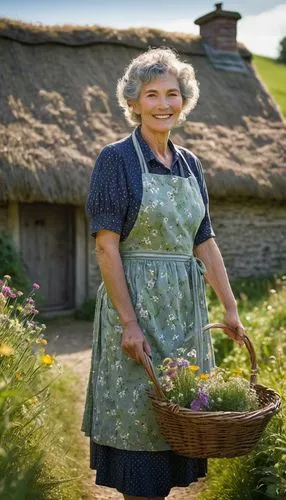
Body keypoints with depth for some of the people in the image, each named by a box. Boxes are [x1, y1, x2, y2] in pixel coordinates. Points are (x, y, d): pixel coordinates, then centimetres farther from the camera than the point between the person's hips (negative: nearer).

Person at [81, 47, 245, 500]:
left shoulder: (190, 163, 11)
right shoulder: (116, 159, -8)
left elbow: (205, 242, 12)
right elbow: (106, 245, -13)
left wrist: (230, 308, 7)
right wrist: (128, 322, -18)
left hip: (185, 305, 6)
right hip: (136, 301, -6)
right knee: (139, 413, 1)